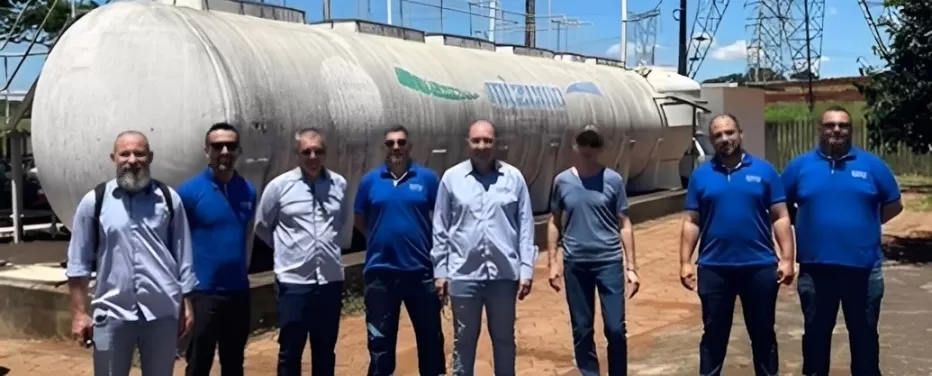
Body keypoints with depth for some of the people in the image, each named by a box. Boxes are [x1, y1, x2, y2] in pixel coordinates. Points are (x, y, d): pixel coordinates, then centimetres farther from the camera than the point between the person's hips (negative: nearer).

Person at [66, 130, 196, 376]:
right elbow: (79, 262, 3)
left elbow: (183, 256, 6)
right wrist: (79, 313, 0)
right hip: (112, 312, -1)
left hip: (162, 312, 1)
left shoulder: (169, 199, 2)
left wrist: (186, 303, 5)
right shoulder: (94, 201, 0)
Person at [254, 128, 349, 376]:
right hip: (294, 281, -2)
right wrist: (288, 249, 8)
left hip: (330, 279, 3)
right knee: (290, 351, 5)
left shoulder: (339, 184, 2)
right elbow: (262, 227, 6)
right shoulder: (279, 186, -5)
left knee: (325, 350, 14)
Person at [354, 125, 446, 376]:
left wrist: (433, 246, 3)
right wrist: (382, 239, 5)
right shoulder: (370, 181, 1)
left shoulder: (427, 178, -1)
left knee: (430, 334, 11)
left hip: (420, 270, 0)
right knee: (380, 337, 10)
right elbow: (359, 220, 11)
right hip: (380, 272, 0)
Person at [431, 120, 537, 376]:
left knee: (504, 338, 14)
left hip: (504, 273, 1)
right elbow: (440, 228, 4)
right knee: (464, 340, 11)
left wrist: (526, 268, -2)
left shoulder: (514, 177, 0)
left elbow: (526, 226, 2)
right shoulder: (451, 178, 1)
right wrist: (440, 271, 2)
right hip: (463, 274, 0)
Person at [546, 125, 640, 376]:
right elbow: (555, 223, 9)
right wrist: (553, 261, 4)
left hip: (609, 261, -1)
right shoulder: (562, 181, 1)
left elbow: (624, 224, 0)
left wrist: (631, 266, -2)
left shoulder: (613, 180, -3)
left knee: (615, 329, -1)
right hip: (575, 264, 2)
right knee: (582, 330, 8)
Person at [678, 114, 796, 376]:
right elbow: (691, 223, 4)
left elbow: (780, 218, 1)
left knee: (763, 333, 11)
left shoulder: (764, 171, 2)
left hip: (760, 267, 0)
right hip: (714, 268, 0)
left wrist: (787, 259, -6)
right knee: (714, 334, 10)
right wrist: (685, 262, -2)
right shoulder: (701, 175, 4)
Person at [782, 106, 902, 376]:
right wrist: (809, 224, 3)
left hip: (863, 267, 0)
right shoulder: (800, 166, 1)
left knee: (864, 334, 12)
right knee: (816, 333, 13)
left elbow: (894, 205, 10)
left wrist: (866, 224, 3)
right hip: (815, 267, 0)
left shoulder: (872, 165, 1)